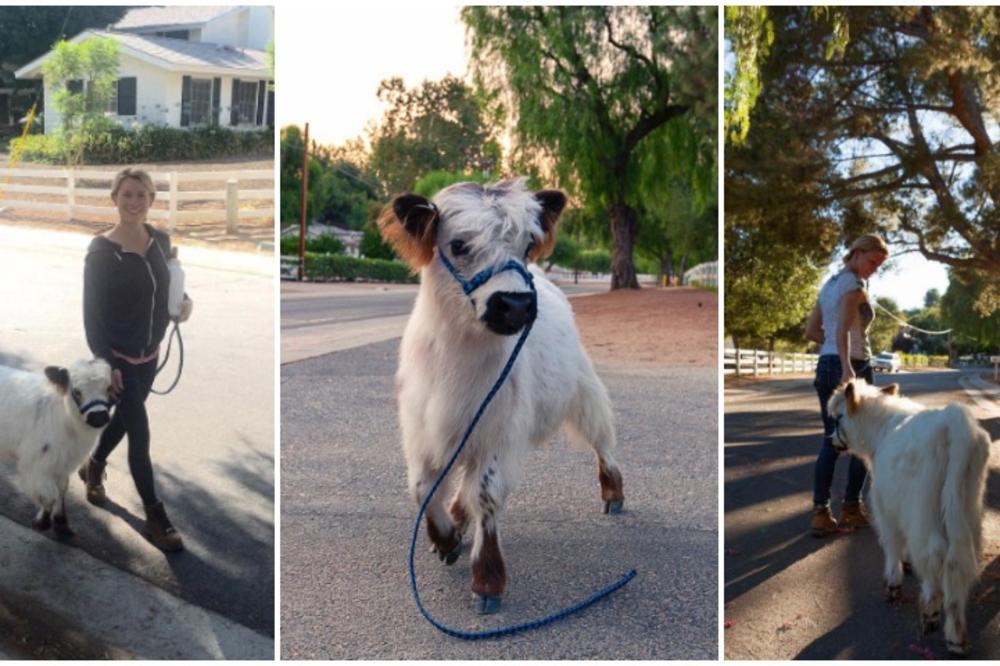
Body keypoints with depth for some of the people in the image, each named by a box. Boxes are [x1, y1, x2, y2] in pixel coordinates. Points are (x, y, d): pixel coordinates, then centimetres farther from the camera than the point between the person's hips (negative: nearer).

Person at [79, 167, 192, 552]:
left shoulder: (161, 241, -1)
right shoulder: (101, 251, -17)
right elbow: (92, 313, -15)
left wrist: (184, 303, -8)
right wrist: (105, 364, -19)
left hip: (149, 354, 6)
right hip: (118, 357, -6)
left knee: (124, 419, 24)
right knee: (140, 433, -3)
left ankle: (93, 468, 53)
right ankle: (156, 518, 8)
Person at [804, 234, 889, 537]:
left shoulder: (828, 284, 15)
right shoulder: (855, 284, -10)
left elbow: (811, 331, 15)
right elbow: (842, 328, -25)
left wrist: (839, 349, 12)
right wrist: (847, 367, -35)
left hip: (825, 365, 8)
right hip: (853, 366, -8)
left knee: (831, 441, 7)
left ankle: (820, 512, -1)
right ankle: (851, 508, 11)